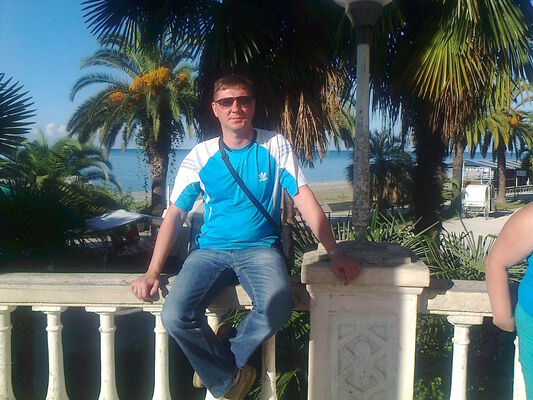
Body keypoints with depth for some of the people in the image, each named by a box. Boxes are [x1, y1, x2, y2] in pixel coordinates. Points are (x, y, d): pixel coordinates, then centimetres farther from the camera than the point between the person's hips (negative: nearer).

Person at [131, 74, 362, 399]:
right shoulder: (201, 155, 4)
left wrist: (334, 252, -10)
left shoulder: (275, 146, 3)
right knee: (175, 315, -26)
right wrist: (153, 273, -4)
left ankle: (216, 362, -2)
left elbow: (306, 201, 0)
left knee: (277, 308, -33)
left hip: (260, 248, -1)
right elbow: (175, 214, 5)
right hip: (211, 250, 1)